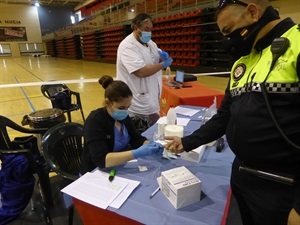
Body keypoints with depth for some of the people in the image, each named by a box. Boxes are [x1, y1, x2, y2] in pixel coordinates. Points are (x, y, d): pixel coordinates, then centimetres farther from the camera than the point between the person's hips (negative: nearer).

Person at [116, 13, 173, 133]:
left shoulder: (149, 42, 10)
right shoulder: (128, 46, -18)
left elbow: (160, 57, 21)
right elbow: (141, 72, -30)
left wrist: (164, 56, -4)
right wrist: (163, 65, -17)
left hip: (152, 102, 9)